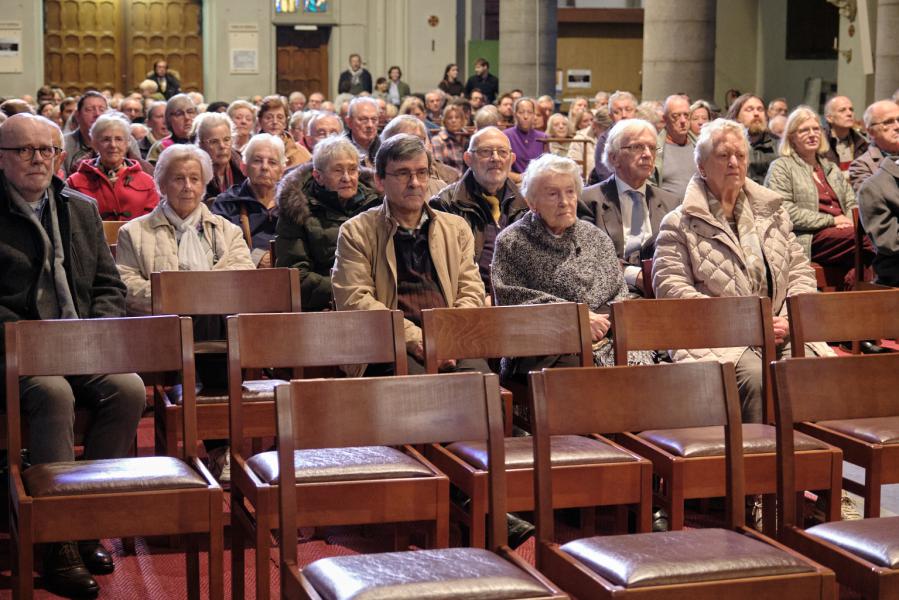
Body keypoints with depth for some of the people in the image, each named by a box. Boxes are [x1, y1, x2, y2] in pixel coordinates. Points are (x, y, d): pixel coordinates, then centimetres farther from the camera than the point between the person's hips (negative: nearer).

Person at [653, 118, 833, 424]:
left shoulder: (772, 210, 22)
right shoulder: (679, 224, 7)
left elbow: (800, 270, 20)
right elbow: (670, 287, -4)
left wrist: (789, 319, -1)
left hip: (781, 333, 4)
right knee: (756, 376, -35)